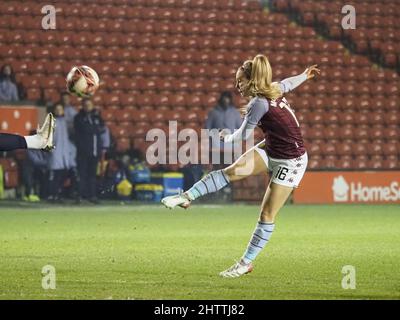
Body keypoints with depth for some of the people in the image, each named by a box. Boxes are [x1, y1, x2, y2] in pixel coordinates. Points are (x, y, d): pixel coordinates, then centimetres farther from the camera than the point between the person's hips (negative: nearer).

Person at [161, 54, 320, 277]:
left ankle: (246, 263, 1)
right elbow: (288, 83, 25)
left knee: (267, 215, -4)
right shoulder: (274, 89, 1)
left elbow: (244, 135, -12)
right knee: (232, 171, -10)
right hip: (271, 150, 9)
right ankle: (187, 197, -12)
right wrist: (306, 75, 47)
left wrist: (227, 137, 10)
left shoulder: (259, 103, -24)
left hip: (291, 161, -9)